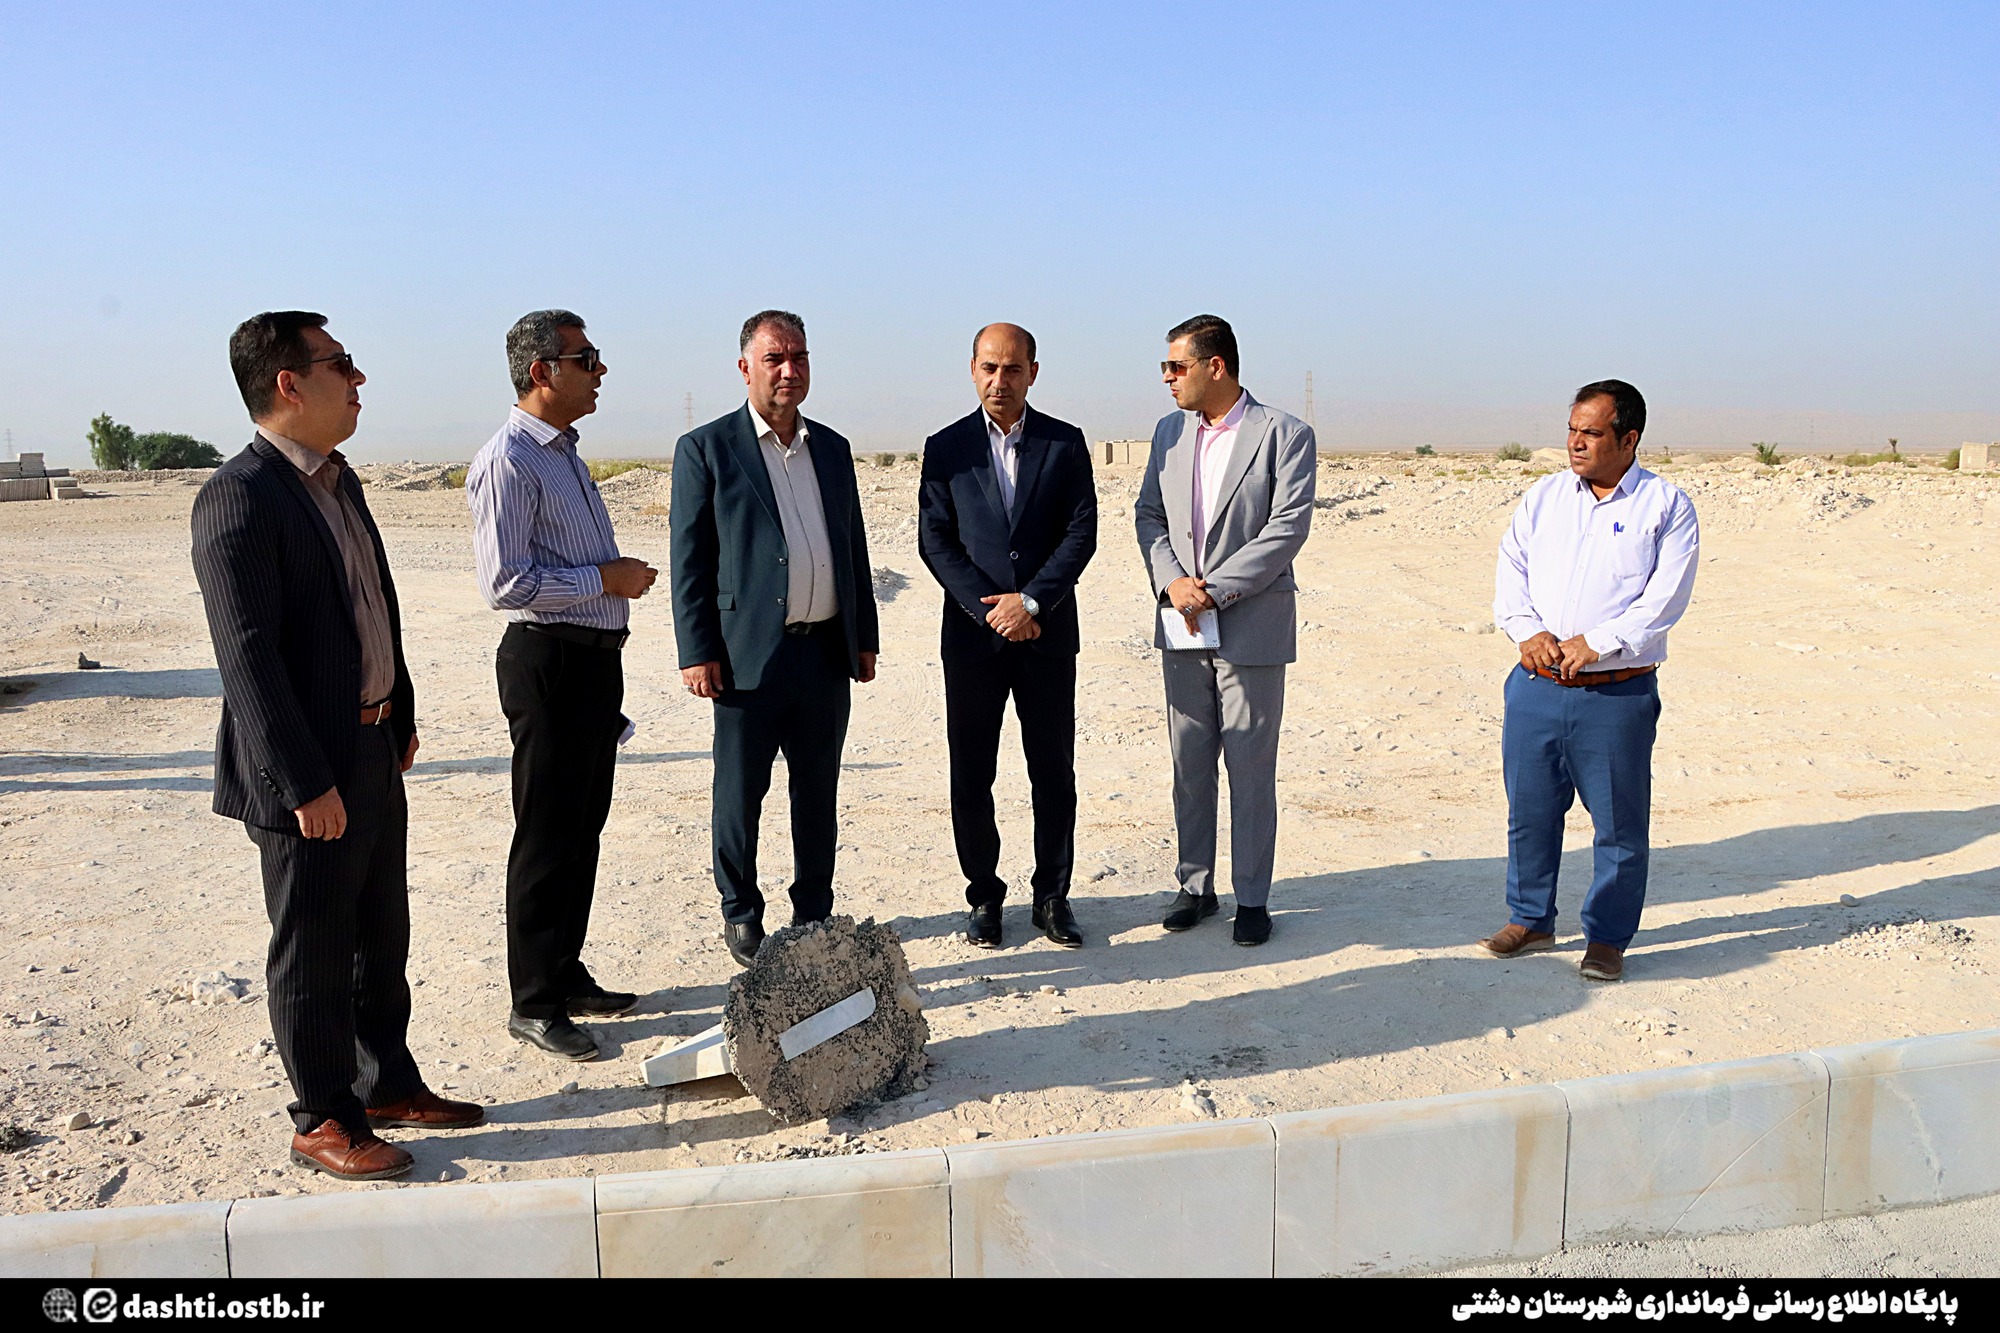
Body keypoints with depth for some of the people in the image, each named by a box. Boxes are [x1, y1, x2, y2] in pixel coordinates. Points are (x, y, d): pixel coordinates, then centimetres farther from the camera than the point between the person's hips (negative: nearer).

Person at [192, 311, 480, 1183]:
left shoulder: (337, 480, 11)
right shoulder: (238, 499, -18)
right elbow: (248, 656, -22)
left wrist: (401, 715, 18)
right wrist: (304, 784, -22)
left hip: (371, 751, 9)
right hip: (308, 768, -9)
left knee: (381, 936, 19)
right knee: (314, 949, 6)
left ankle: (388, 1084, 35)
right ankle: (324, 1122, 22)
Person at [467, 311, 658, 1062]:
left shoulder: (564, 455, 16)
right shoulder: (509, 462, -15)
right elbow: (504, 582, -22)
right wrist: (606, 579, -16)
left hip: (594, 657, 9)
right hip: (549, 662, -9)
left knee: (582, 829, 16)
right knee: (549, 837, -1)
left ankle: (566, 977, 29)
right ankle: (534, 1003, 11)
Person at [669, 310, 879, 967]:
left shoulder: (832, 448, 13)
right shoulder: (705, 449, -2)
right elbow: (689, 560, -5)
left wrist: (865, 637, 13)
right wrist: (698, 653, -10)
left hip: (827, 653, 5)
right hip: (750, 655, -4)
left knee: (818, 794, 13)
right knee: (740, 794, 7)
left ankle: (814, 913, 27)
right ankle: (740, 913, 24)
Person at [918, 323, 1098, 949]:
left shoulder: (1065, 443, 4)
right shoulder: (945, 447, 4)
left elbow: (1081, 533, -2)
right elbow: (934, 541, -1)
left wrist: (1030, 602, -13)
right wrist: (990, 610, -11)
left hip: (1048, 634, 0)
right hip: (972, 636, 0)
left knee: (1054, 774, 6)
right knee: (971, 778, 5)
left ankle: (1052, 897, 20)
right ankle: (984, 896, 20)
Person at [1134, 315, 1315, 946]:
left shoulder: (1286, 435, -6)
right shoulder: (1170, 431, 11)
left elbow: (1287, 528, -13)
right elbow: (1149, 514, 10)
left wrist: (1215, 589, -17)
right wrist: (1172, 581, -8)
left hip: (1251, 627, -5)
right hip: (1183, 630, 5)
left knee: (1251, 767, 2)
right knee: (1189, 763, 11)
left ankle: (1252, 898, 14)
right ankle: (1195, 886, 24)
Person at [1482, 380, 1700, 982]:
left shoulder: (1666, 506, 0)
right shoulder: (1543, 496, 12)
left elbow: (1665, 598, -9)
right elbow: (1510, 570, 7)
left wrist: (1595, 644, -18)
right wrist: (1530, 632, -10)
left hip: (1618, 694, -3)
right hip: (1537, 685, 4)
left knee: (1618, 822, 5)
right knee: (1529, 809, 12)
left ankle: (1607, 937, 21)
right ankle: (1530, 919, 29)